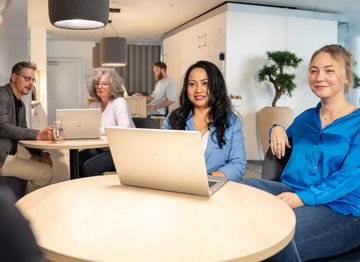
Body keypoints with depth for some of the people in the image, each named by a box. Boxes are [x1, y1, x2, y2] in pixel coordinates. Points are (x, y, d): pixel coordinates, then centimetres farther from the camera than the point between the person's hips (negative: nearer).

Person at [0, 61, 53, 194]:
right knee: (46, 173, -15)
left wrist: (41, 153, -1)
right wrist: (38, 135, -32)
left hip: (12, 153, 10)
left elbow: (23, 134, 15)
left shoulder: (20, 104, 16)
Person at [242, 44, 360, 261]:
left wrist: (303, 197, -26)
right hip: (292, 191, 6)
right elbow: (285, 137, 40)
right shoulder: (306, 118, 19)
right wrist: (277, 129, 15)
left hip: (340, 207, -5)